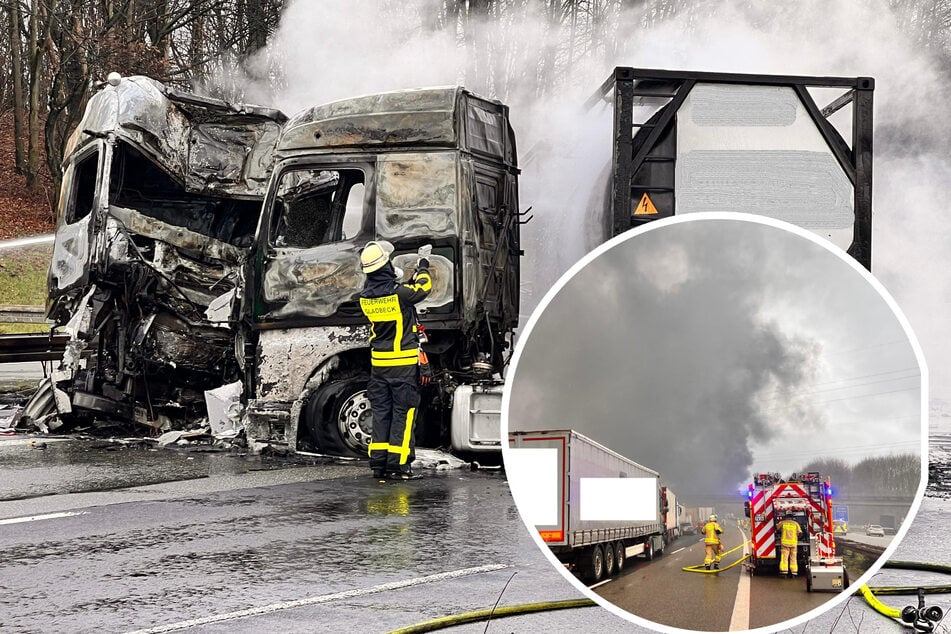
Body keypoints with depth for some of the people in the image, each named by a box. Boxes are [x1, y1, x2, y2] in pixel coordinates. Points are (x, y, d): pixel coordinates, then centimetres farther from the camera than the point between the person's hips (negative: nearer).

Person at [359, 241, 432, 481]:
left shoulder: (365, 297, -1)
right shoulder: (399, 292, -17)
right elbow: (423, 289, 1)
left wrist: (409, 279, 26)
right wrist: (423, 269, 20)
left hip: (378, 362, 5)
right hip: (404, 362, -5)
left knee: (381, 412, 10)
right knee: (403, 412, 0)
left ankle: (378, 462, 10)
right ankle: (397, 463, -2)